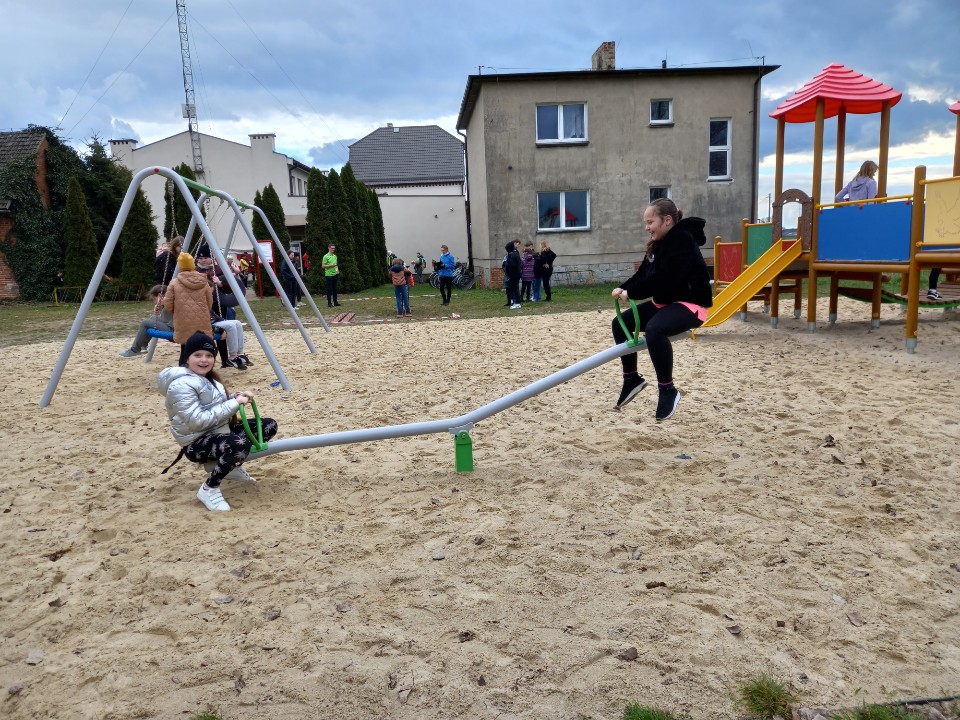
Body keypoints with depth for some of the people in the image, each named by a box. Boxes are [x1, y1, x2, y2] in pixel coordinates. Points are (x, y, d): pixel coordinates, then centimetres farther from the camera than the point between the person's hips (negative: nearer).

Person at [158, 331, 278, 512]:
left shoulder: (208, 377, 9)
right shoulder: (180, 385, -20)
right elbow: (198, 421, -29)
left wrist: (237, 397, -3)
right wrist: (234, 404, -25)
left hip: (220, 430, 10)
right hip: (197, 443, -10)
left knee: (269, 426, 3)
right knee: (240, 444, -38)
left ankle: (227, 464, 14)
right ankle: (209, 489, -16)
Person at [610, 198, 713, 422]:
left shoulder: (682, 240, -20)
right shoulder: (658, 244, 10)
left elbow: (663, 279, -29)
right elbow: (643, 274, 10)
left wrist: (631, 292, -24)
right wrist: (623, 288, -9)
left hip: (690, 303, -10)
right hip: (663, 302, 10)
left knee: (654, 329, -37)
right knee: (620, 324, 7)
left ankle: (668, 390, -22)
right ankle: (632, 378, 19)